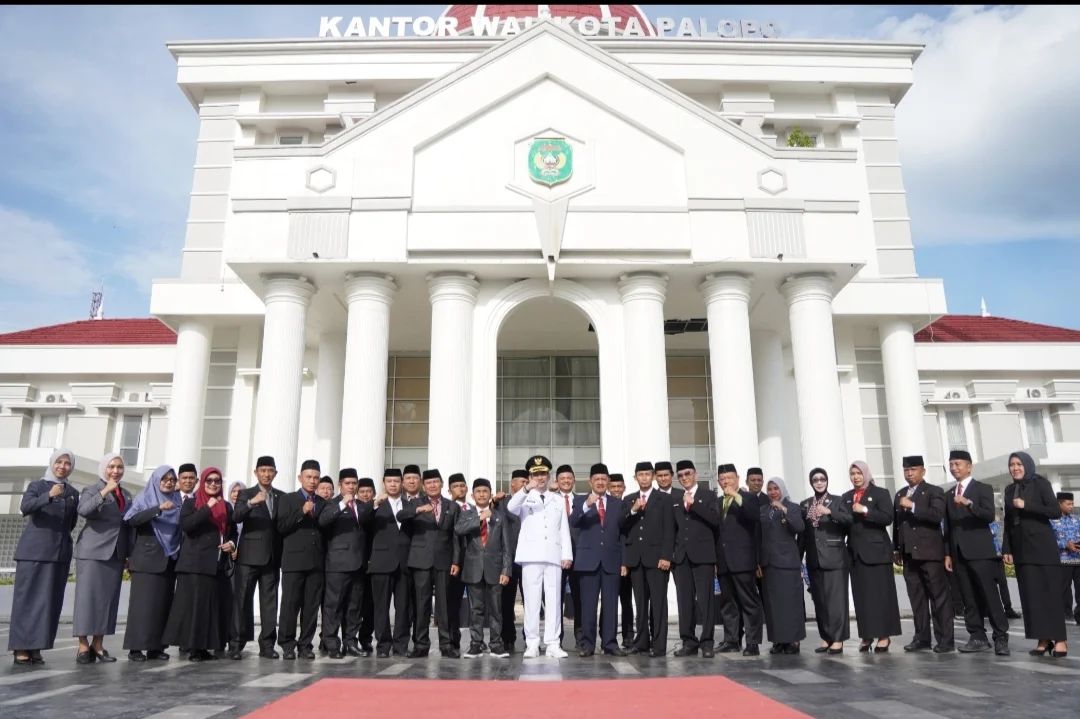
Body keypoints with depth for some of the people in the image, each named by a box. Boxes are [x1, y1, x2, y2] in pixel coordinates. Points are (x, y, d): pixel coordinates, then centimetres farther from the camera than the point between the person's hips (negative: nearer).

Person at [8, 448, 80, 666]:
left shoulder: (73, 493, 14)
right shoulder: (37, 486, 3)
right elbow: (25, 508, -17)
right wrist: (49, 496, -30)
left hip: (60, 553, 4)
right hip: (33, 551, -4)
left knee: (50, 600, 2)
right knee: (27, 598, -4)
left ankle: (36, 647, 7)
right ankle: (21, 648, 0)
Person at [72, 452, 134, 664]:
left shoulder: (127, 495, 15)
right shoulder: (92, 490, 0)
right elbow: (83, 510, -21)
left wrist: (129, 553, 12)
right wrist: (105, 491, -26)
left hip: (116, 553, 5)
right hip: (93, 551, -5)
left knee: (109, 598, 4)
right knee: (88, 596, -4)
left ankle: (98, 646, 10)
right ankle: (83, 647, 1)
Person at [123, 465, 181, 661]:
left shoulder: (176, 501, 14)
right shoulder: (144, 498, 2)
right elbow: (131, 520, -15)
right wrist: (158, 508, -25)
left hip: (168, 560, 4)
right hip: (146, 559, -4)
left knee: (163, 602, 2)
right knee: (143, 601, -8)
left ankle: (156, 647, 7)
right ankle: (135, 647, -3)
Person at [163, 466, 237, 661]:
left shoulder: (226, 507, 16)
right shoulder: (191, 503, 4)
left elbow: (233, 531, 24)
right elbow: (185, 525, -14)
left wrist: (232, 543, 3)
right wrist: (208, 508, -18)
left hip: (218, 564, 5)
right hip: (195, 564, -4)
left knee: (215, 605, 2)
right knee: (194, 603, -7)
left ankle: (205, 646, 9)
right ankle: (193, 647, -1)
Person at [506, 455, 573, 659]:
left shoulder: (558, 500, 17)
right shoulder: (524, 498, 9)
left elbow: (564, 529, 13)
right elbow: (511, 508, -14)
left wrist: (567, 554, 3)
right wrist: (526, 489, -29)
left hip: (554, 556, 2)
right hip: (531, 557, -2)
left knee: (554, 600, 1)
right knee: (531, 600, -2)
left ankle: (553, 644, 5)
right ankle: (532, 644, 5)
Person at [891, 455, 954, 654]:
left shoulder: (934, 492, -1)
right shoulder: (900, 494, 17)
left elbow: (937, 515, -18)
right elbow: (896, 523, 19)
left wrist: (912, 506, -19)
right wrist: (896, 549, 16)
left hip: (930, 552, -5)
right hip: (909, 554, 5)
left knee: (939, 596, -2)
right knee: (917, 598, 7)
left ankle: (945, 639, 3)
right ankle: (922, 638, 13)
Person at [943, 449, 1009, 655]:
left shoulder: (983, 489, 1)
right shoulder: (950, 494, 17)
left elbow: (990, 516, -14)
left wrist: (969, 503, -29)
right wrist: (948, 553, 12)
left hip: (979, 551, -5)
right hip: (959, 553, 5)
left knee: (990, 595, -7)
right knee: (969, 599, 4)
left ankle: (1001, 638, -2)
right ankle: (978, 638, 8)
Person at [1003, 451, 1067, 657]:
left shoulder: (1040, 483, -2)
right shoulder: (1010, 490, 12)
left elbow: (1056, 511, -12)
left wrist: (1026, 505, -18)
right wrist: (1007, 549, 10)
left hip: (1042, 546, -5)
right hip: (1021, 549, 5)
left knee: (1050, 592, -3)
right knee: (1031, 594, 1)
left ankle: (1059, 639, 2)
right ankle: (1043, 639, 4)